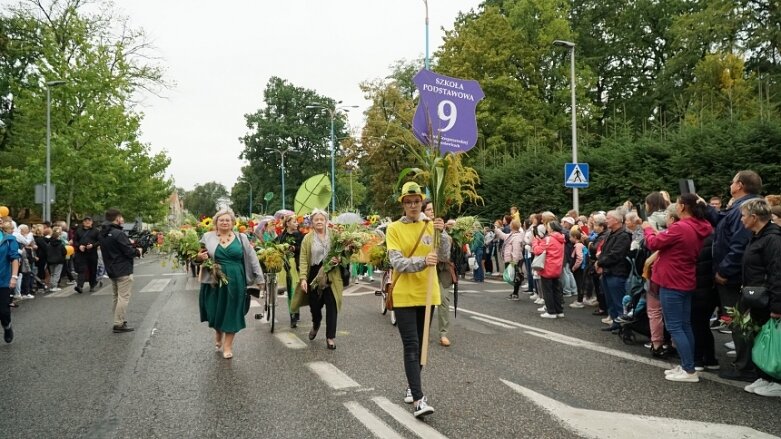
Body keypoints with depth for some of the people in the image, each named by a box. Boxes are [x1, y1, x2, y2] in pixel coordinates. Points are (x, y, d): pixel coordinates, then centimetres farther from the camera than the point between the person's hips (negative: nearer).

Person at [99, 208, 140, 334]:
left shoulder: (102, 234, 8)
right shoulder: (118, 233, -19)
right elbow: (130, 252, -19)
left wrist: (130, 243, 8)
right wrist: (137, 250, 1)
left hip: (111, 270, 9)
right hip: (123, 270, -9)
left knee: (117, 297, 17)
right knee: (123, 297, -4)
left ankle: (119, 321, 22)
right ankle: (119, 325, -4)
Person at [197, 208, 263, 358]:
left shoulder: (241, 238, 2)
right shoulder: (207, 237, 1)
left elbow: (251, 258, 5)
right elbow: (197, 256, 7)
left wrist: (259, 278, 3)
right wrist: (199, 257, -16)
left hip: (235, 282, 0)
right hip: (214, 282, 0)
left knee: (232, 313, 5)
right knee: (215, 311, 9)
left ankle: (227, 345, 19)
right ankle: (218, 334, 41)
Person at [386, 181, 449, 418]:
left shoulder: (431, 225, 3)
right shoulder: (394, 228, -5)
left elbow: (444, 257, -6)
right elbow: (397, 262, -15)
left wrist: (441, 233, -22)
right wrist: (422, 261, -32)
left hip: (427, 293, 3)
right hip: (404, 295, -3)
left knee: (421, 343, 15)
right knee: (411, 345, -7)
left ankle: (412, 384, 33)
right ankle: (418, 399, -9)